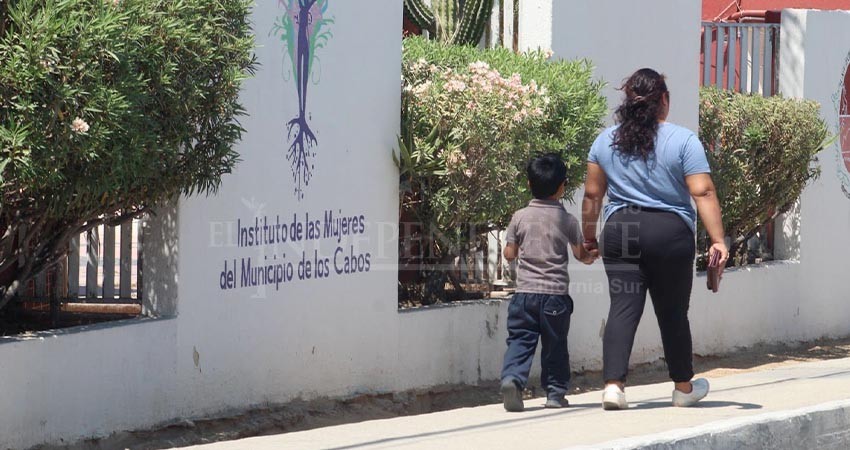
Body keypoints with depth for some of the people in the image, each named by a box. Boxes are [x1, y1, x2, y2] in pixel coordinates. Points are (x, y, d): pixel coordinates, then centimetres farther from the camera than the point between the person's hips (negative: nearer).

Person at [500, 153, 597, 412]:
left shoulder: (520, 217, 1)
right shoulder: (567, 221, -3)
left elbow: (509, 254, 5)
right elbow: (581, 255, 8)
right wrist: (592, 255, 31)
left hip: (525, 291, 1)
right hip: (556, 293, -1)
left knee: (520, 340, 0)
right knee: (555, 344, 10)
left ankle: (512, 377, -23)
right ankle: (555, 392, 14)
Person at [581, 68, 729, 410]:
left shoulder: (606, 141, 7)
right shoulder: (683, 140, -4)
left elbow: (592, 194, 10)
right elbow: (702, 193, -9)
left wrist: (589, 238, 20)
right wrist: (717, 240, -10)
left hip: (619, 231, 2)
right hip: (670, 232, -2)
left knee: (623, 308, 1)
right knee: (673, 312, 9)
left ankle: (613, 383, -15)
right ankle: (683, 387, 24)